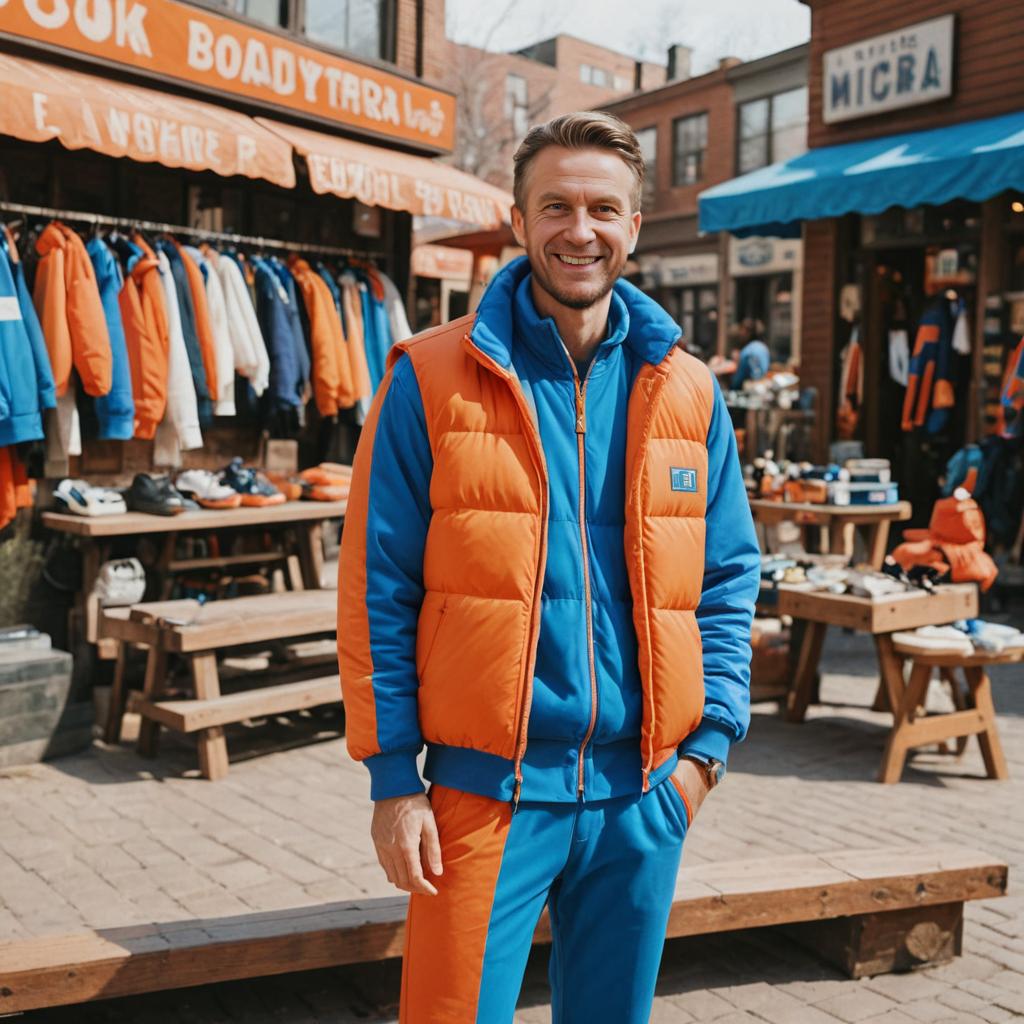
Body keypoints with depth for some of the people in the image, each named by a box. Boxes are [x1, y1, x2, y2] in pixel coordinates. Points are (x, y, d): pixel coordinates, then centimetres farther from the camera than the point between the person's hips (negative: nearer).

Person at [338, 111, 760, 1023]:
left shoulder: (685, 391, 5)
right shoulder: (432, 381, -5)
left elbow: (728, 580, 10)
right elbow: (378, 591, -5)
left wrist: (711, 739, 1)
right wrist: (394, 776, -7)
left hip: (640, 792, 4)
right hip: (484, 785, -3)